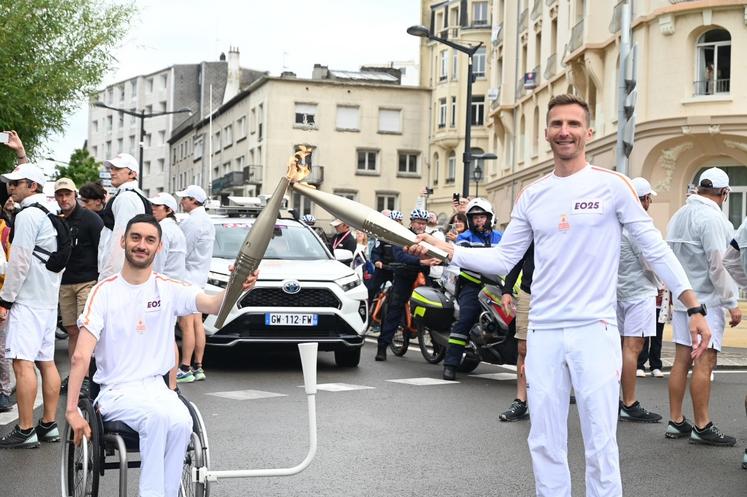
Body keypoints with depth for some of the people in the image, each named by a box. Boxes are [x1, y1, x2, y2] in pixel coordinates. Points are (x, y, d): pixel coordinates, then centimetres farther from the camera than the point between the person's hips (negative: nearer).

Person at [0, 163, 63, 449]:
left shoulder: (28, 215, -12)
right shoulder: (50, 213, 16)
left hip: (28, 299, -10)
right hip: (49, 298, 10)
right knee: (46, 361, 10)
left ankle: (25, 431, -11)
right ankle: (48, 425, 13)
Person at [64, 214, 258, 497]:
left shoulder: (170, 290, 4)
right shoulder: (104, 291, -2)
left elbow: (213, 304, -17)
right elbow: (81, 356, -9)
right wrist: (71, 410, -16)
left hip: (157, 388, 2)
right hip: (115, 392, -2)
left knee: (181, 423, -30)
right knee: (158, 416, -33)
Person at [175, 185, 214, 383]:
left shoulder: (192, 222, -16)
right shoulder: (206, 221, 17)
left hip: (188, 277, -10)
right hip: (199, 277, 10)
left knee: (186, 325, -8)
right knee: (197, 323, 10)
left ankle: (185, 369, -7)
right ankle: (198, 367, 13)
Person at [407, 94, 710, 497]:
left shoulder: (612, 185, -3)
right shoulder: (531, 195, 9)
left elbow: (655, 249, -1)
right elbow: (504, 259, 10)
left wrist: (693, 308, -5)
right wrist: (449, 251, -2)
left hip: (594, 330, -4)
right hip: (542, 331, 4)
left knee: (600, 446, -2)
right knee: (544, 444, 10)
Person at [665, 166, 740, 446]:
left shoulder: (679, 215, 14)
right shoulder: (712, 217, -14)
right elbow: (718, 264, -17)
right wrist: (732, 304, -13)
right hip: (706, 300, -8)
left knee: (682, 360, 9)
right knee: (704, 362, -6)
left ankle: (676, 422, 12)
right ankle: (702, 427, -3)